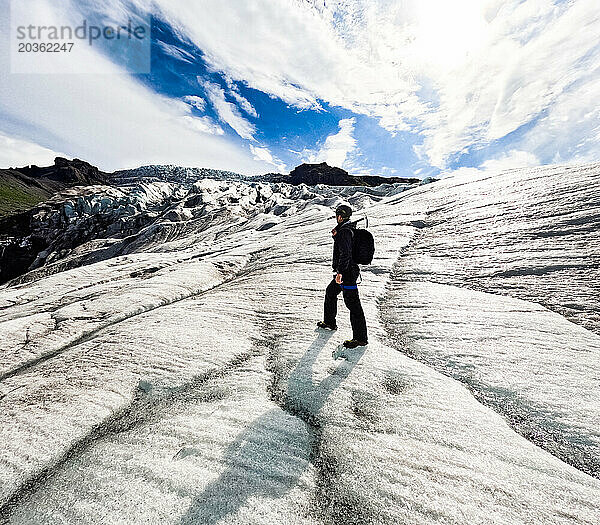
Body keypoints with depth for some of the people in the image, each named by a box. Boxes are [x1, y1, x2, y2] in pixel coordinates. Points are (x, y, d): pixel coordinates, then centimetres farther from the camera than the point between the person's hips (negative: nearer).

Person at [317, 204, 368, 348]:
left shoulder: (344, 232, -19)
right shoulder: (350, 228, 12)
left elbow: (345, 254, -28)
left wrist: (340, 272, -29)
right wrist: (335, 235, 8)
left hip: (347, 273, -11)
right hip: (349, 271, 11)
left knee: (352, 303, -6)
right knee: (330, 293, 24)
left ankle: (360, 338, 4)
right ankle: (329, 322, 40)